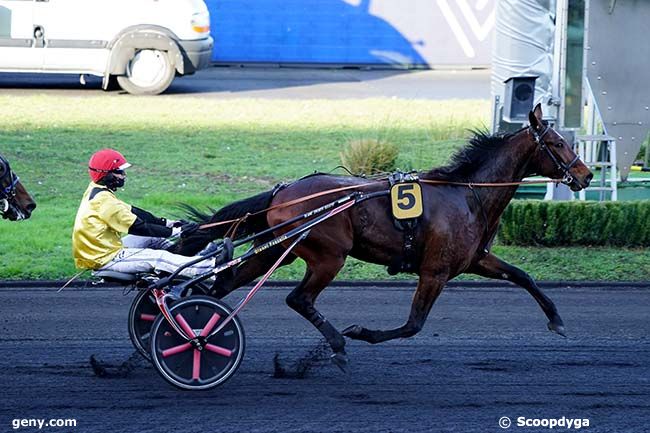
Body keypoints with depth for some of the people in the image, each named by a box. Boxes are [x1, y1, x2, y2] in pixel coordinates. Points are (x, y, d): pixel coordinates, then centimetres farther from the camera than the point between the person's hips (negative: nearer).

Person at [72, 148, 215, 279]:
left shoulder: (95, 190, 9)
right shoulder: (105, 201, -22)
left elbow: (132, 212, 12)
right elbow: (139, 227, -20)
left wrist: (168, 223, 6)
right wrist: (176, 232, -16)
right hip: (104, 260, -10)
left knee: (154, 238, 16)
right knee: (159, 258, -16)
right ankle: (211, 266, -21)